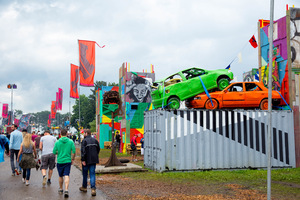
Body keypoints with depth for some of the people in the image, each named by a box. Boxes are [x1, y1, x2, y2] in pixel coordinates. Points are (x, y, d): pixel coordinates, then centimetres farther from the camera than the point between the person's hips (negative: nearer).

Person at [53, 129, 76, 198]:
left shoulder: (57, 142, -4)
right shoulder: (71, 141, -3)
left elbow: (54, 152, -2)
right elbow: (73, 151, -4)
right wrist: (72, 159, 9)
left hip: (60, 161, 1)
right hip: (68, 161, -1)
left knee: (60, 176, 16)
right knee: (66, 175, -4)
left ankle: (61, 189, 31)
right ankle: (66, 190, -19)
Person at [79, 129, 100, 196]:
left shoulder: (84, 140, -11)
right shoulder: (95, 140, 6)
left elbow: (83, 151, -18)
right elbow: (98, 149, 12)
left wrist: (83, 160, -16)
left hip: (87, 160, -4)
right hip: (93, 160, 4)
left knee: (85, 174, 14)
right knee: (92, 174, 4)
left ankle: (84, 187, 30)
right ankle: (93, 189, -8)